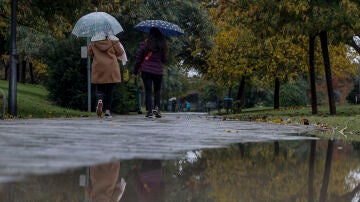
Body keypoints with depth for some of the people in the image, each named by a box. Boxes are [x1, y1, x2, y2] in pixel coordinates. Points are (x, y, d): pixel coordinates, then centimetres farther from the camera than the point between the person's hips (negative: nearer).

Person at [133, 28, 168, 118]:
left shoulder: (145, 44, -2)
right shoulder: (163, 46, 0)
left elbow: (138, 58, 0)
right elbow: (165, 60, 6)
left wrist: (135, 71, 9)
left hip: (146, 71, -1)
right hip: (158, 71, 1)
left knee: (148, 91, 3)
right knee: (157, 90, 17)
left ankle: (149, 110, -4)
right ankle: (156, 108, 0)